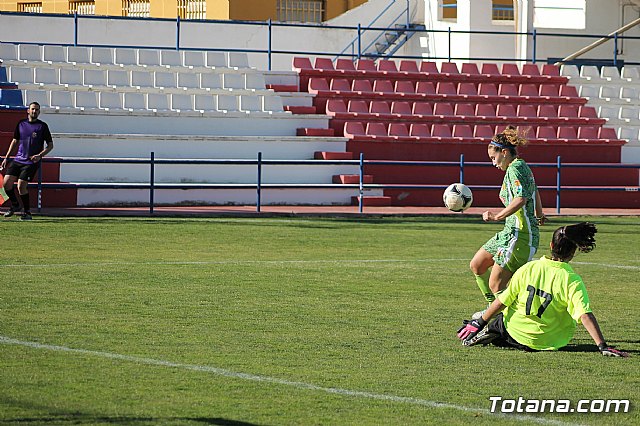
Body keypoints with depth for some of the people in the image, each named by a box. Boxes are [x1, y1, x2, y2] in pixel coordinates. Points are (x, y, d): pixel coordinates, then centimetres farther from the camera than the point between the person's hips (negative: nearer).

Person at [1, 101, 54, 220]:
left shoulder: (42, 126, -1)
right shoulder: (21, 124, 10)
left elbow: (50, 145, 1)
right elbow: (15, 141, 20)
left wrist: (40, 155, -14)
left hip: (31, 162, -4)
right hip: (18, 159, 4)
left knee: (21, 186, -15)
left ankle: (27, 212, 1)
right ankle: (15, 205, 18)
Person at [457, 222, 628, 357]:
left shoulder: (528, 269, -10)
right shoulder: (573, 281, -18)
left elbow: (502, 302, -4)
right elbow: (586, 316, -26)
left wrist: (480, 323, 7)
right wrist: (602, 346, -25)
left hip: (515, 332, 1)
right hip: (546, 343, -1)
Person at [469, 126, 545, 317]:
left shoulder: (514, 169, -14)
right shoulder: (520, 166, 15)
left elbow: (521, 199, -31)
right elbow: (535, 192, 34)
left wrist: (498, 216, -28)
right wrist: (539, 215, 49)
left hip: (521, 235, -10)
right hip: (510, 231, 10)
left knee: (496, 285, -11)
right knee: (477, 266, 19)